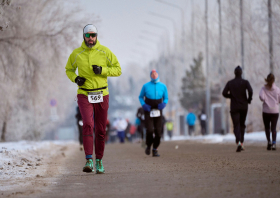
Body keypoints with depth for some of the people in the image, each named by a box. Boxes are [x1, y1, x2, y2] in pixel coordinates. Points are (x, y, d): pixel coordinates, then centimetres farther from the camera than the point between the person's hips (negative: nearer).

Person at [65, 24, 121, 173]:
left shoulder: (105, 52, 0)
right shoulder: (76, 53, 2)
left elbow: (118, 70, 3)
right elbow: (69, 69, 17)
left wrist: (102, 70, -14)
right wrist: (75, 78, -4)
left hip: (102, 95, 1)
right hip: (84, 95, -1)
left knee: (101, 130, 6)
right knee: (88, 125, -20)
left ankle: (99, 161, 20)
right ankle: (89, 161, -23)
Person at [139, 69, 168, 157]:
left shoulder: (163, 86, 7)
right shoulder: (146, 86, 2)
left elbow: (166, 98, 14)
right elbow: (140, 97, 10)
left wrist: (164, 104, -9)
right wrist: (143, 105, -9)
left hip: (158, 111, 2)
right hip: (148, 111, -2)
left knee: (158, 131, -2)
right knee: (150, 130, -15)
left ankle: (155, 149, 11)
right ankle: (148, 146, 10)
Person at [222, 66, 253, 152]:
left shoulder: (230, 83, 2)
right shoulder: (245, 82, -2)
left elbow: (224, 93, -6)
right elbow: (250, 91, -19)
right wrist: (249, 99, -2)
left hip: (234, 107, -1)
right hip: (244, 106, 1)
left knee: (236, 126, -4)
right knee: (242, 125, 18)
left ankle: (238, 142, -28)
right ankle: (241, 143, 16)